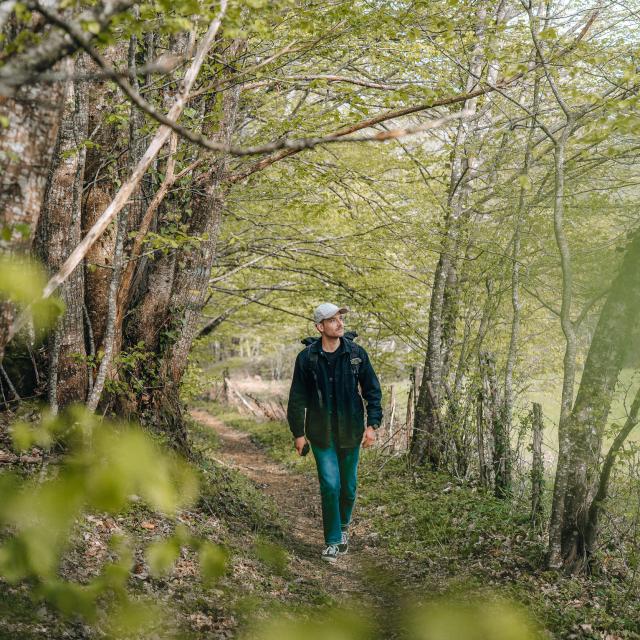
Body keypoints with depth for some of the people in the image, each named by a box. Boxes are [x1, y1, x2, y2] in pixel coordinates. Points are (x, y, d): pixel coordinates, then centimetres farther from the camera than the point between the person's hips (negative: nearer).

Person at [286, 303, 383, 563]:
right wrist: (298, 433, 1)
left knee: (348, 485, 12)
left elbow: (372, 390, 4)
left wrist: (372, 424, -4)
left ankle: (343, 526, 38)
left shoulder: (356, 354, -3)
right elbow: (297, 398, 1)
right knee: (330, 485, -8)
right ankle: (333, 541, 6)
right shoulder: (307, 358, -7)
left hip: (350, 433, 2)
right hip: (321, 433, -2)